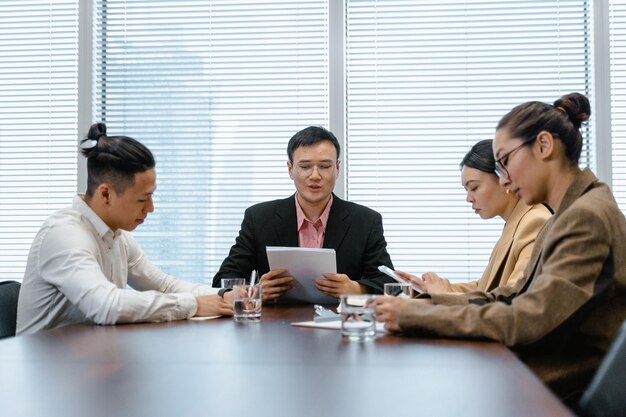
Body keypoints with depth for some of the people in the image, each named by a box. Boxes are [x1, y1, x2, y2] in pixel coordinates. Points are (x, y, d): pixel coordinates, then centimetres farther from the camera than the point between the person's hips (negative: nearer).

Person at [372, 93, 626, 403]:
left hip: (565, 395, -8)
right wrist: (430, 302, 0)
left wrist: (414, 315, -18)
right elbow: (514, 296, 12)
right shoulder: (569, 215, 14)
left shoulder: (588, 217, -17)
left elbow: (526, 321, -23)